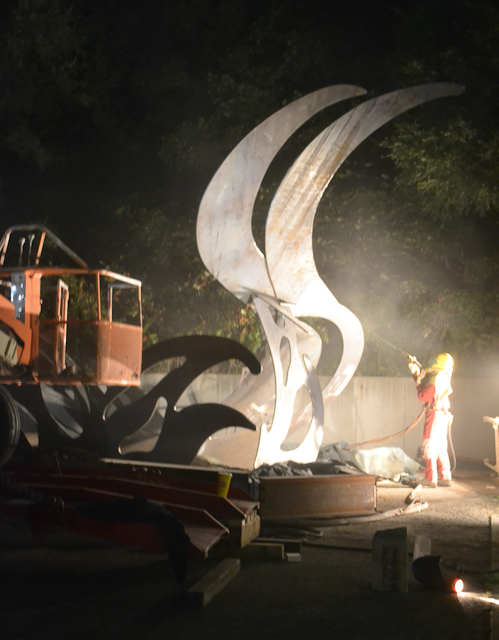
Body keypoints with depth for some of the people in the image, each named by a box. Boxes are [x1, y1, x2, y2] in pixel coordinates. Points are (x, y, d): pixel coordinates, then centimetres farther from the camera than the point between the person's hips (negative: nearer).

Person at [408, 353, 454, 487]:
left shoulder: (435, 378, -15)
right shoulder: (443, 378, 14)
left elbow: (424, 396, -16)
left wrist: (418, 383, -3)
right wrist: (416, 372, 22)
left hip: (435, 415, -9)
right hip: (443, 416, 9)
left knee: (430, 446, -7)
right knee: (441, 448, 13)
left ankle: (431, 478, -9)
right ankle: (445, 478, 15)